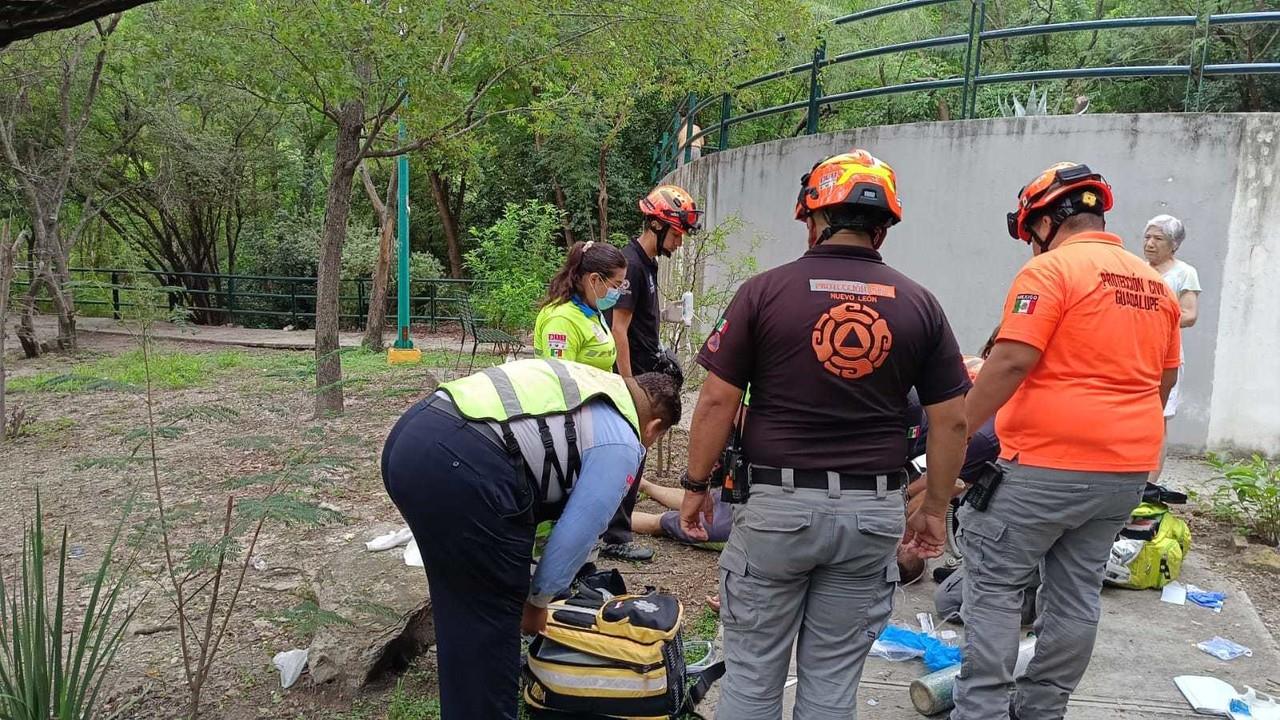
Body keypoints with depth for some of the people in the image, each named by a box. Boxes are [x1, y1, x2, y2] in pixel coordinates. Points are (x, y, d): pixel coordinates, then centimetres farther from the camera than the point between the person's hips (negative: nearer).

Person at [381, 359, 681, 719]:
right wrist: (538, 601, 22)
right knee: (491, 614, 10)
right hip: (461, 464, -10)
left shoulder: (590, 382, 29)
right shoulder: (620, 443, 5)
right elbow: (577, 532, 5)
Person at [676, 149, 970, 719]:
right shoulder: (918, 304, 1)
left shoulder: (764, 291, -6)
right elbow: (951, 421, 4)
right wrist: (936, 507, 15)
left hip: (778, 502, -2)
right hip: (873, 511, 3)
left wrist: (696, 486, 6)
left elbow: (717, 402, -6)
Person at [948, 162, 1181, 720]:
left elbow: (1010, 363, -20)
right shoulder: (1156, 286, 13)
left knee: (994, 584, 3)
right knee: (1076, 594, 14)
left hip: (1047, 465, -8)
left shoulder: (1051, 270, -11)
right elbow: (1164, 379, 20)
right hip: (1127, 470, 8)